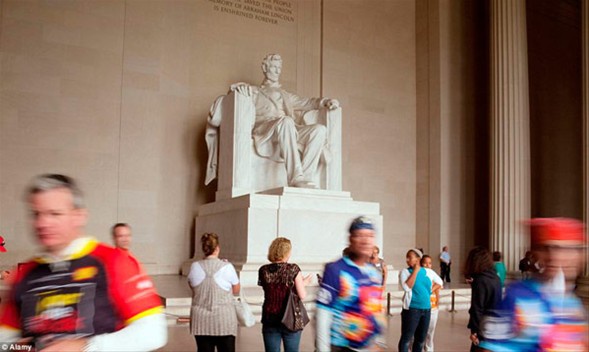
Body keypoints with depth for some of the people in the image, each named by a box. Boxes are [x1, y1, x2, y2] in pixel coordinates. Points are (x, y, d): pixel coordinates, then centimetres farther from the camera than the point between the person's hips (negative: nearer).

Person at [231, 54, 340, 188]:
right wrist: (240, 86, -15)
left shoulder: (286, 95, 38)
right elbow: (234, 88, 10)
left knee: (320, 129, -25)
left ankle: (306, 177, -36)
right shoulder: (254, 91, 26)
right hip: (264, 134, -4)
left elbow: (306, 102, 31)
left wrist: (326, 101, 11)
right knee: (286, 121, -39)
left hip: (291, 133, 5)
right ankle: (296, 179, -45)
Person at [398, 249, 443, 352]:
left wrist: (430, 291, 6)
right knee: (406, 338, -4)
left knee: (421, 338, 13)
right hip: (412, 308, -5)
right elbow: (407, 287, -21)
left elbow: (439, 282, 22)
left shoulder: (428, 272, 6)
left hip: (427, 309, 5)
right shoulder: (405, 271, -5)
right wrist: (415, 271, -15)